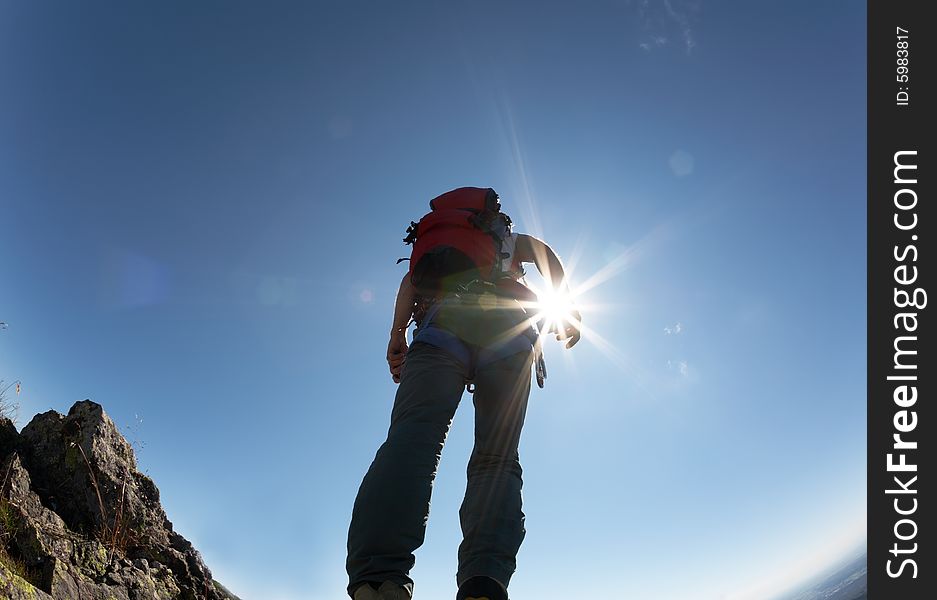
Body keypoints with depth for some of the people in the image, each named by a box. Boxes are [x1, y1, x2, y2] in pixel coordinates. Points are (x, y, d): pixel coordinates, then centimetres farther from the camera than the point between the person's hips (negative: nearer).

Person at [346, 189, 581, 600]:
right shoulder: (508, 241, 40)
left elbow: (411, 279, 20)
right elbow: (543, 250, 20)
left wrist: (398, 333, 9)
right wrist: (564, 307, 17)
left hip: (441, 325, 0)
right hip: (508, 329, 0)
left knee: (413, 438, -20)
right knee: (496, 458, -7)